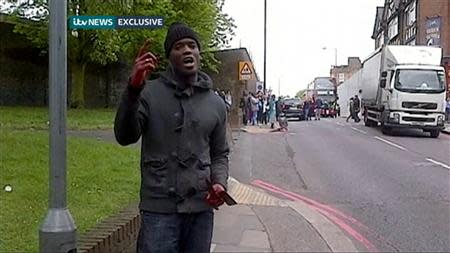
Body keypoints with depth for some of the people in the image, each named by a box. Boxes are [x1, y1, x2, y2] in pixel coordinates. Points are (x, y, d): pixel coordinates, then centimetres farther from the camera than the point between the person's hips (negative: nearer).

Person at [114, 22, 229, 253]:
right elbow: (125, 137, -14)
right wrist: (133, 89, -26)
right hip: (159, 209, -3)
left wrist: (220, 182, -5)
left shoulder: (216, 104, 8)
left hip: (201, 208, 4)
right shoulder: (149, 93, -2)